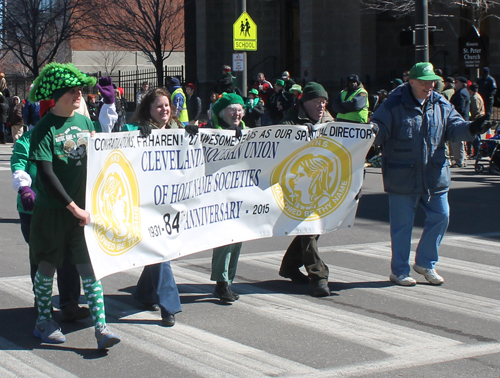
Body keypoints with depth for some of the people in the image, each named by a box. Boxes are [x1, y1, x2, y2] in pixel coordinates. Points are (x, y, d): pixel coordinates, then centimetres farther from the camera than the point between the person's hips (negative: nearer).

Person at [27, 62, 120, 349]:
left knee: (90, 268, 0)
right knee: (48, 266, 9)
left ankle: (101, 328, -1)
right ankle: (43, 322, 26)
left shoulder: (86, 122, 6)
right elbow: (46, 175, -15)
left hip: (85, 208, 4)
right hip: (53, 210, -4)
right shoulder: (45, 129, -10)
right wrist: (74, 207, -16)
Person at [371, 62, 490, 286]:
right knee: (402, 224, 2)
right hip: (402, 178, -5)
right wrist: (372, 131, -34)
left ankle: (425, 263, 26)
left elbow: (454, 128, 4)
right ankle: (399, 271, 15)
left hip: (435, 176, 5)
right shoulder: (394, 106, -7)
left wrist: (471, 129, -16)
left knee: (440, 217, 8)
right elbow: (378, 130, -10)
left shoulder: (441, 106, 8)